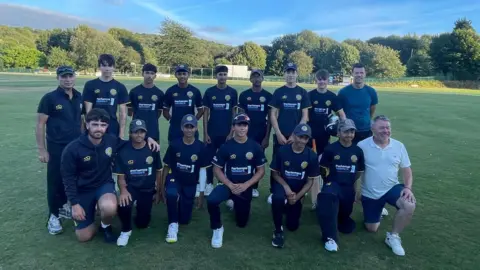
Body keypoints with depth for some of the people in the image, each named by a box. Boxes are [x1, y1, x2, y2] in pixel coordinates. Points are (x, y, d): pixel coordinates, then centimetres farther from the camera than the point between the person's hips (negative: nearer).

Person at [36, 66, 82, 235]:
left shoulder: (79, 97, 4)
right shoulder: (49, 98, -9)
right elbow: (40, 125, -8)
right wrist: (41, 149, -11)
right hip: (57, 148, -4)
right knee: (55, 181, 4)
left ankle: (63, 207, 34)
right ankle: (53, 215, 18)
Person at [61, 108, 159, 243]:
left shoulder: (112, 140, -11)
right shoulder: (72, 149, -18)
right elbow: (68, 178, -10)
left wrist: (147, 138, -7)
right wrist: (74, 204, -14)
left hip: (105, 185, 1)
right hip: (83, 190, 0)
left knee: (110, 208, -36)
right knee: (84, 236, 1)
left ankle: (105, 226, 2)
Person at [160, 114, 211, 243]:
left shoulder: (201, 147, -12)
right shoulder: (174, 145, -11)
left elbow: (203, 170, -6)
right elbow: (166, 166, -1)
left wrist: (201, 193, -5)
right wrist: (162, 186, 0)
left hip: (190, 184, 1)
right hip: (174, 179, -1)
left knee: (184, 219, 6)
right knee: (171, 194, -37)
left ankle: (182, 202, 37)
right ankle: (173, 224, -18)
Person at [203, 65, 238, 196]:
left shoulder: (232, 92, 0)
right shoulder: (209, 92, 0)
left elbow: (234, 113, 2)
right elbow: (206, 113, 1)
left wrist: (232, 132, -4)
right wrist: (205, 133, -4)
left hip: (226, 132, 0)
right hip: (212, 132, 0)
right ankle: (209, 184, 22)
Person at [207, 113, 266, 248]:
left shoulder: (255, 147, -5)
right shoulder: (226, 146, -8)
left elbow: (261, 170, -2)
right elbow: (217, 169, -5)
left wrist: (246, 185, -15)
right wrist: (230, 185, -18)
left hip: (246, 187, 2)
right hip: (228, 184, -1)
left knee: (242, 222, 11)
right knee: (211, 200, -33)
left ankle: (233, 203, 43)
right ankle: (217, 228, -5)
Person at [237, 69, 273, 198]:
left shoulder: (268, 96, 0)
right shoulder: (244, 95, 2)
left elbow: (270, 118, 0)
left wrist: (267, 137, -5)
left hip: (261, 134, 0)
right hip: (246, 133, 0)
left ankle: (254, 187, 20)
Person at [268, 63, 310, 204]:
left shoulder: (303, 93, 4)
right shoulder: (278, 92, 3)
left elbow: (305, 116, 1)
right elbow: (273, 115, 0)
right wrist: (279, 134, -9)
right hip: (280, 135, 0)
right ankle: (274, 192, 16)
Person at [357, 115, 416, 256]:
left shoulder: (399, 146, -4)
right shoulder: (362, 146, -13)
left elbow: (406, 170, 1)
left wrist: (408, 188, -15)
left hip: (392, 188, 2)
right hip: (369, 193, -1)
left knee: (409, 205, -30)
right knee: (372, 228, 6)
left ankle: (393, 236, -6)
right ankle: (378, 210, 40)